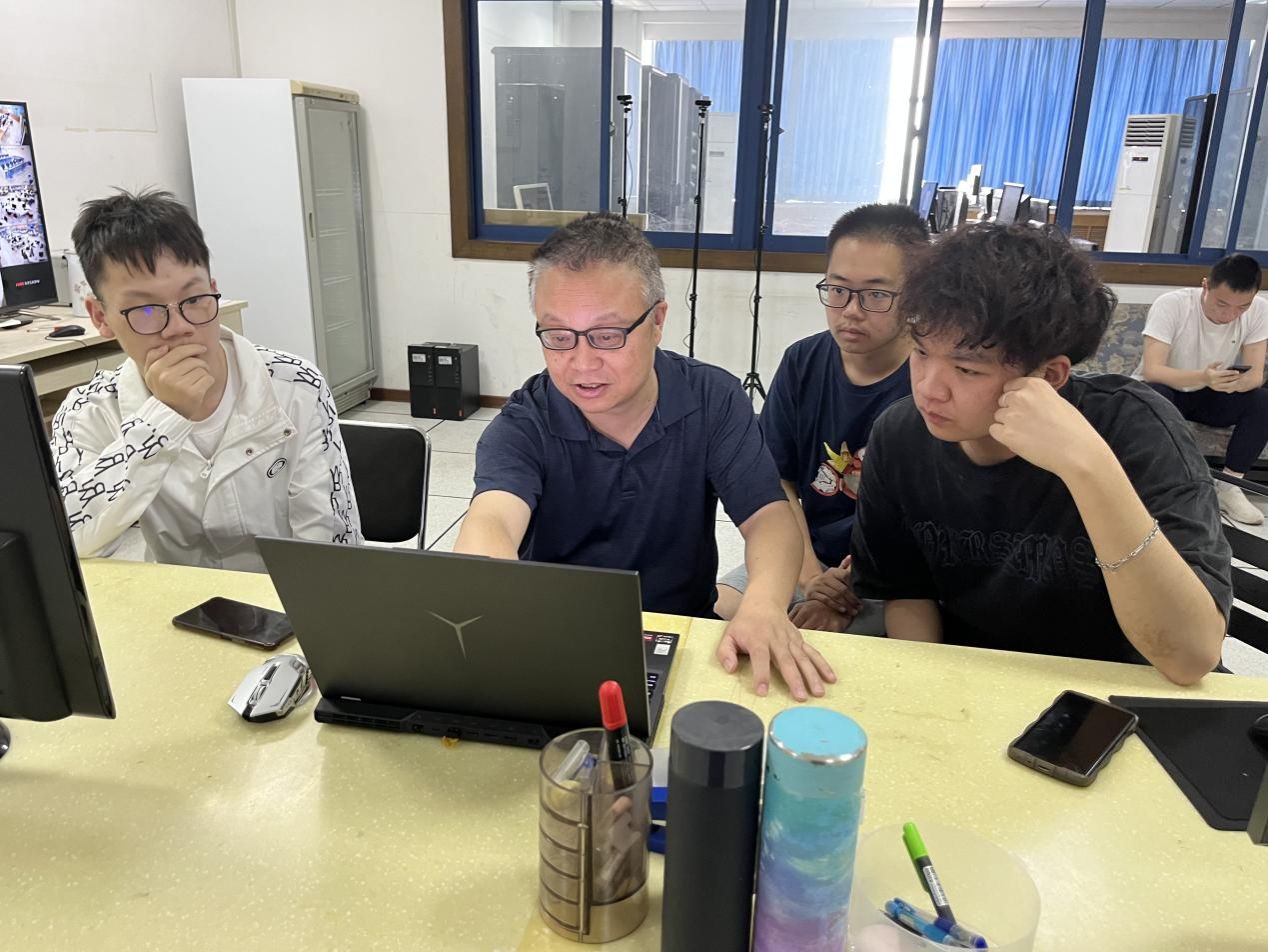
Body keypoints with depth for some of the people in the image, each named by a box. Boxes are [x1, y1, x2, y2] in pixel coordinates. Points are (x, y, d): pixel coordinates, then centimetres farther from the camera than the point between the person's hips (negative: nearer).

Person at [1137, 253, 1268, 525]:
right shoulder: (1171, 304, -25)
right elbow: (1151, 370, -31)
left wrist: (1236, 381, -41)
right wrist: (1202, 377, -49)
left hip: (1209, 396, 4)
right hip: (1166, 390, -3)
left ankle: (1228, 487, -11)